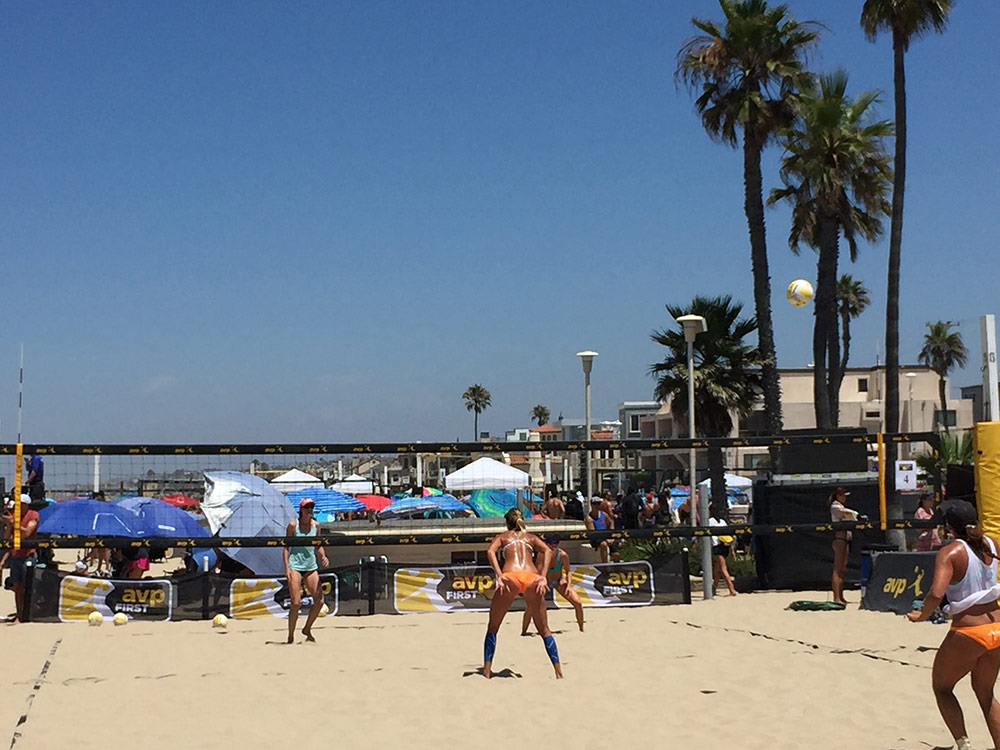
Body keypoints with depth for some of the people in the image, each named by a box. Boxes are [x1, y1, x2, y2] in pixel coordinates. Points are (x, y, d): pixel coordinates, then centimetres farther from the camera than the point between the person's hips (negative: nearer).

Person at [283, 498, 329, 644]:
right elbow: (286, 547, -3)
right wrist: (286, 568, -11)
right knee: (296, 603, -10)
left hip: (311, 567, 5)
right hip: (295, 566, -5)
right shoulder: (293, 525, -3)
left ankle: (307, 629, 21)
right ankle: (291, 636, 3)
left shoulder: (316, 525, 8)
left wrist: (323, 556, -3)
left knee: (319, 601, -1)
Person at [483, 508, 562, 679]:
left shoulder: (502, 536, 25)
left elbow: (490, 551, 3)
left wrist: (499, 576, -6)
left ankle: (487, 670, 6)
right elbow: (547, 551, 8)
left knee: (493, 627, 14)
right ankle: (558, 672, 5)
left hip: (510, 577, -2)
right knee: (544, 629, 13)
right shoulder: (531, 537, 29)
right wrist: (542, 577, 1)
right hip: (532, 578, 2)